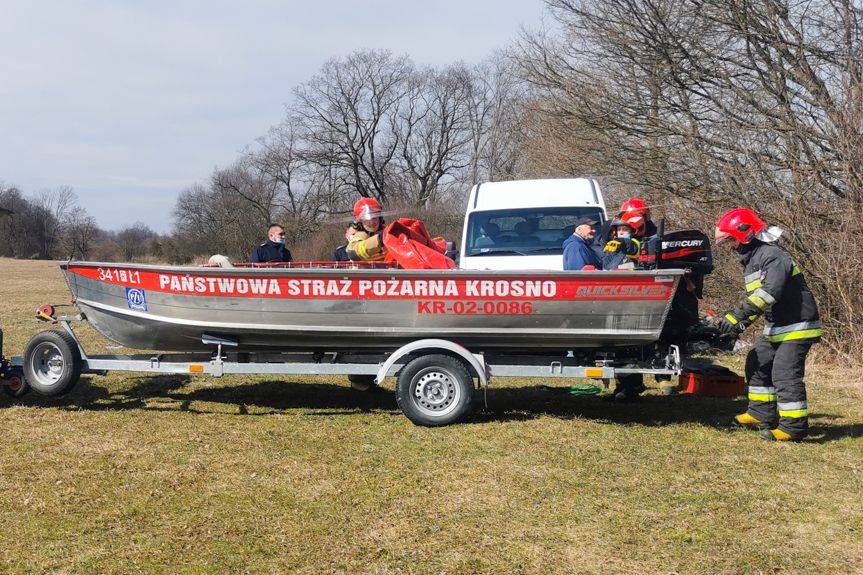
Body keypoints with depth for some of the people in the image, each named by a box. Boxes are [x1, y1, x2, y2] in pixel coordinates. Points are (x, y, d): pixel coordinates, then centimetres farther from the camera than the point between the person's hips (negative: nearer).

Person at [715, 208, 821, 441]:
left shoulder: (773, 256, -19)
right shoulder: (750, 261, 14)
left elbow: (769, 292, -33)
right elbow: (755, 298, 20)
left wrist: (738, 315, -34)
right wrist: (742, 323, 5)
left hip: (796, 326, -11)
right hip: (776, 328, 11)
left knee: (784, 373, -14)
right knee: (757, 364, 15)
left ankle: (794, 425, -9)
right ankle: (762, 414, 24)